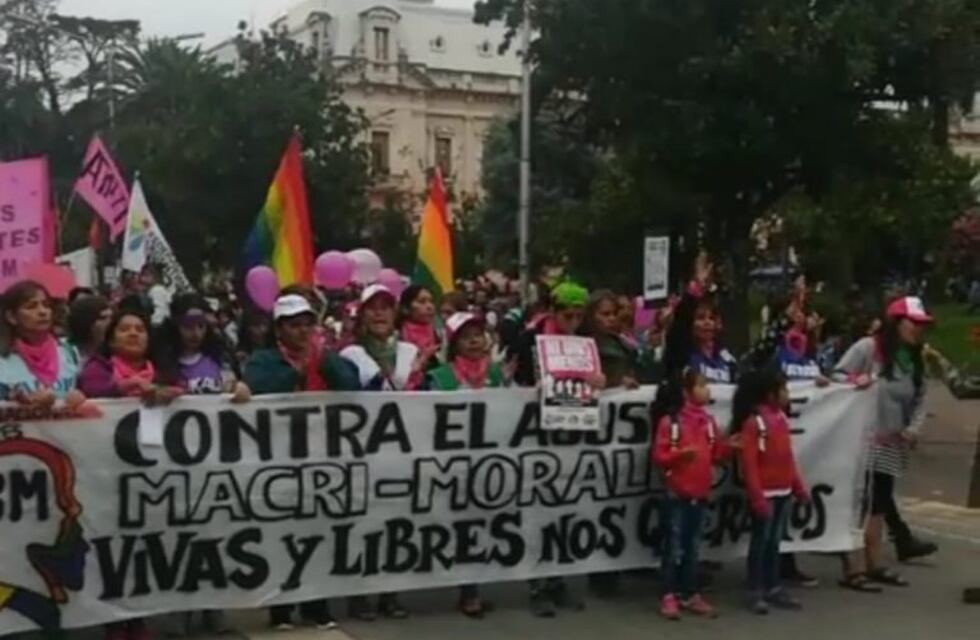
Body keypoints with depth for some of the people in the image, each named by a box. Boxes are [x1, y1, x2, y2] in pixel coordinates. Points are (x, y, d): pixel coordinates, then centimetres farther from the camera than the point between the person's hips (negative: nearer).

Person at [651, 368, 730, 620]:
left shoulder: (708, 421, 7)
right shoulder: (669, 421, -12)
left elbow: (715, 455, 12)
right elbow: (658, 456, -13)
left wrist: (727, 446, -6)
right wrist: (680, 453, -28)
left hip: (700, 494, 6)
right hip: (677, 494, -6)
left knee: (693, 548, 13)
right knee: (674, 548, 1)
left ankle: (690, 594, 21)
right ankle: (669, 596, 9)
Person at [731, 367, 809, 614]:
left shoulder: (781, 418, 9)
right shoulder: (753, 422, -15)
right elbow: (749, 463, -17)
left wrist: (799, 486, 14)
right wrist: (757, 497, -20)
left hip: (784, 491, 7)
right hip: (765, 493, -7)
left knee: (775, 541, 14)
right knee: (761, 541, 0)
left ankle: (773, 588, 22)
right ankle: (755, 592, 8)